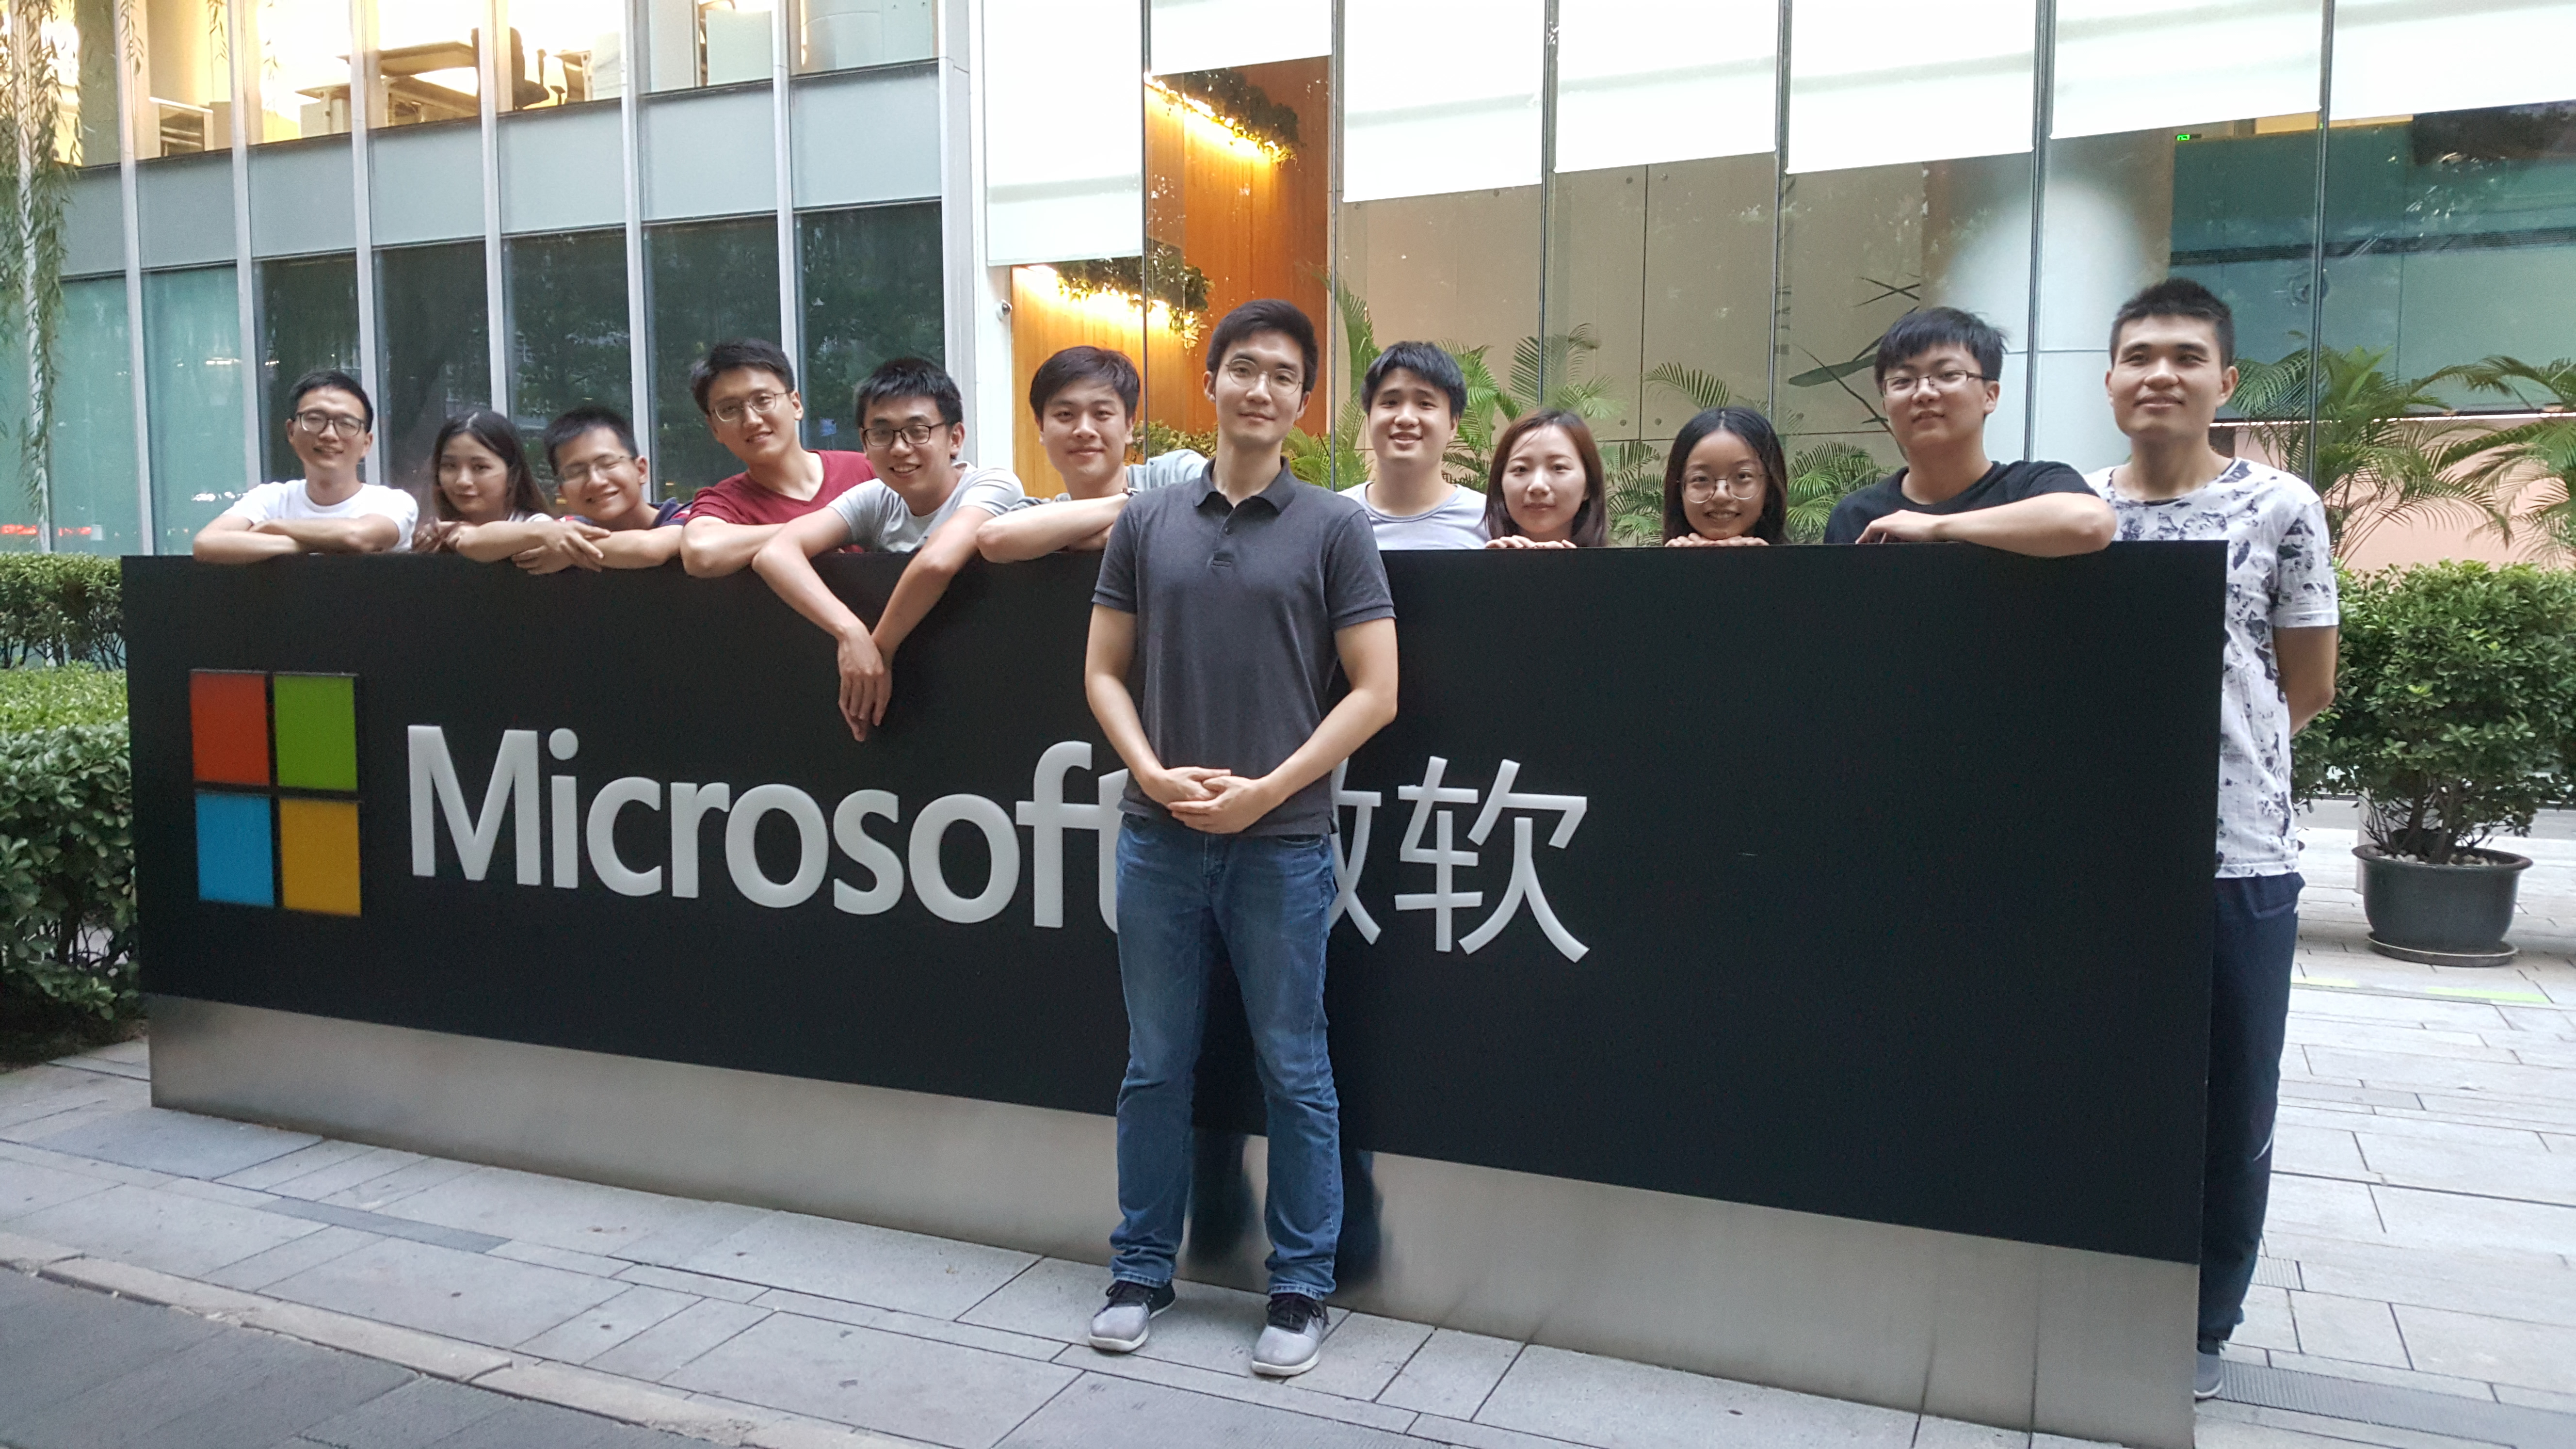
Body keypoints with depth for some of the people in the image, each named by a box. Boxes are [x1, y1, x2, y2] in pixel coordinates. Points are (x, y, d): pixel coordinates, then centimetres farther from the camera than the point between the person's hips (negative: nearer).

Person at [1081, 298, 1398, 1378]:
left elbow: (1373, 692, -5)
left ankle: (1301, 1288, 21)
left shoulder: (1334, 526, -1)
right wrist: (1150, 771, -8)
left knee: (1294, 1074, 7)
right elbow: (1104, 671, 9)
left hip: (1281, 844, -2)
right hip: (1158, 838, 3)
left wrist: (1266, 790, -12)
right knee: (1155, 1066, 13)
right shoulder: (1147, 521, 7)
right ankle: (1142, 1269, 28)